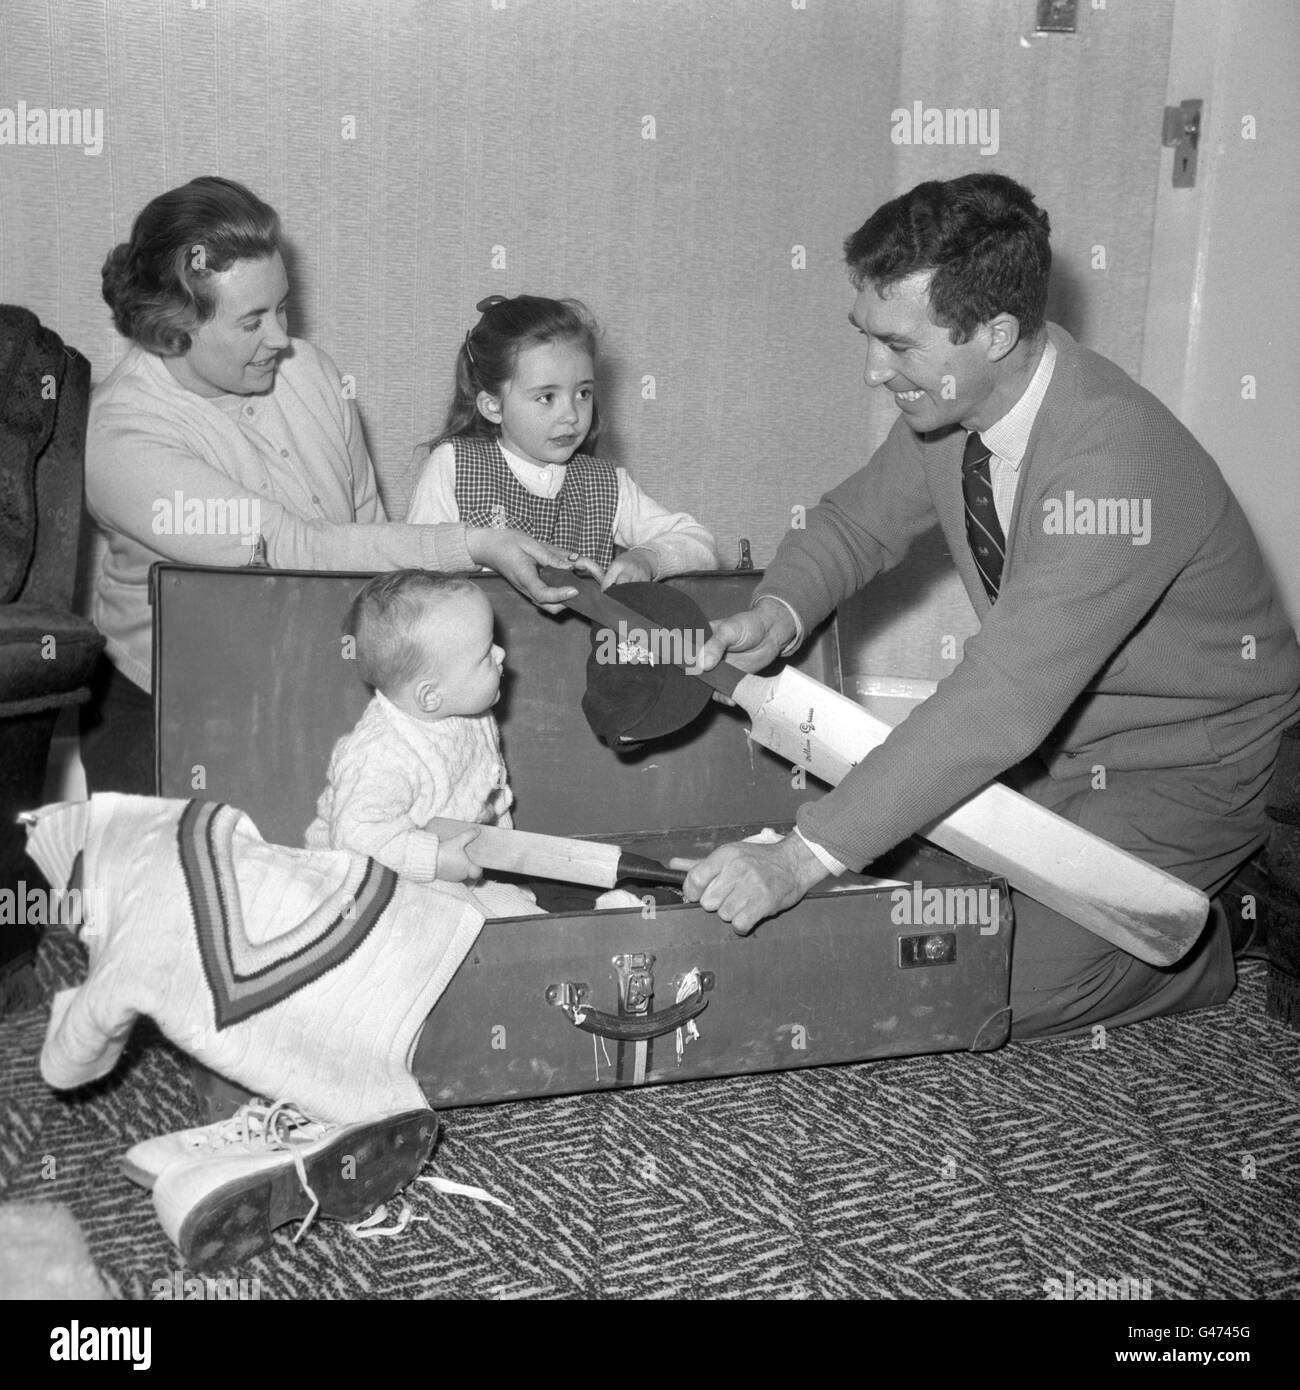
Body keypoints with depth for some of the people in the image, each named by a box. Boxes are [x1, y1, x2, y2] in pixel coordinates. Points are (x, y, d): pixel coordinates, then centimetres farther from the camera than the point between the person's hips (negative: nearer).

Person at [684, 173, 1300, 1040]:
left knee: (1008, 991, -16)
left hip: (1186, 767, -8)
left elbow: (1002, 703, -41)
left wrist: (803, 859, -43)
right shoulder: (946, 404, -10)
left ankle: (1198, 958, 11)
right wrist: (781, 610, -18)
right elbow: (858, 522, 6)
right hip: (1052, 733, 8)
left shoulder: (1113, 463, -35)